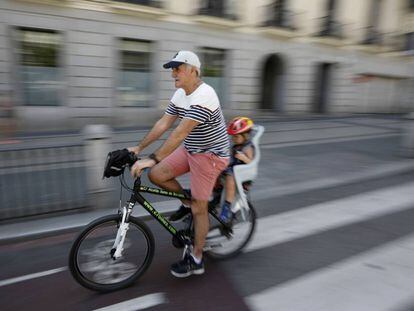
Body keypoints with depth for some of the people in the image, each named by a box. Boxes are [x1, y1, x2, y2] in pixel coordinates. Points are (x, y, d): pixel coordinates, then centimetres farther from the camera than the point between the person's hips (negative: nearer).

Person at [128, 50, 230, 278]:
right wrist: (139, 148, 1)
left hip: (210, 155, -8)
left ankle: (196, 260, 18)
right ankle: (188, 202, 19)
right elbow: (163, 124, 5)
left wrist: (152, 159, -36)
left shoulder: (203, 96, -25)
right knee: (156, 175, -5)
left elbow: (180, 132, -34)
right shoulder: (180, 94, 4)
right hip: (189, 150, 8)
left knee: (199, 208, -1)